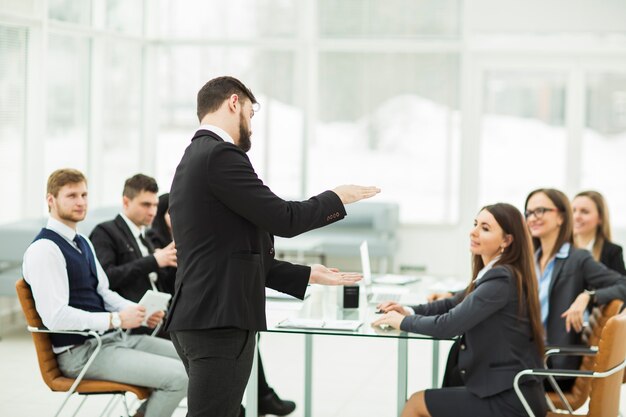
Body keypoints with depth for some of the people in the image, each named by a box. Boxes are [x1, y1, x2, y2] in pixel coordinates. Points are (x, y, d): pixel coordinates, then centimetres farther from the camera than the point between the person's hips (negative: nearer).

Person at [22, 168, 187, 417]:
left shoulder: (82, 243, 17)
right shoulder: (44, 250, -14)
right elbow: (57, 317, -22)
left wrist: (138, 312, 3)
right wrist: (117, 320, -20)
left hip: (113, 339, 10)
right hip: (82, 352, -10)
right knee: (179, 376, -20)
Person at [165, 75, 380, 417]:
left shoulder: (195, 158, 19)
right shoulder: (220, 155, -12)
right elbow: (284, 219, -15)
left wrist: (310, 275, 22)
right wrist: (337, 198, 2)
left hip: (205, 318, 10)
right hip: (219, 322, -10)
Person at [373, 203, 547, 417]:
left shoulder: (501, 280, -18)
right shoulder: (496, 274, 12)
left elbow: (450, 325, -21)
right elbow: (456, 304, 23)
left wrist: (404, 322, -5)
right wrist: (409, 312, 6)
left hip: (509, 399, -9)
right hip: (504, 390, 9)